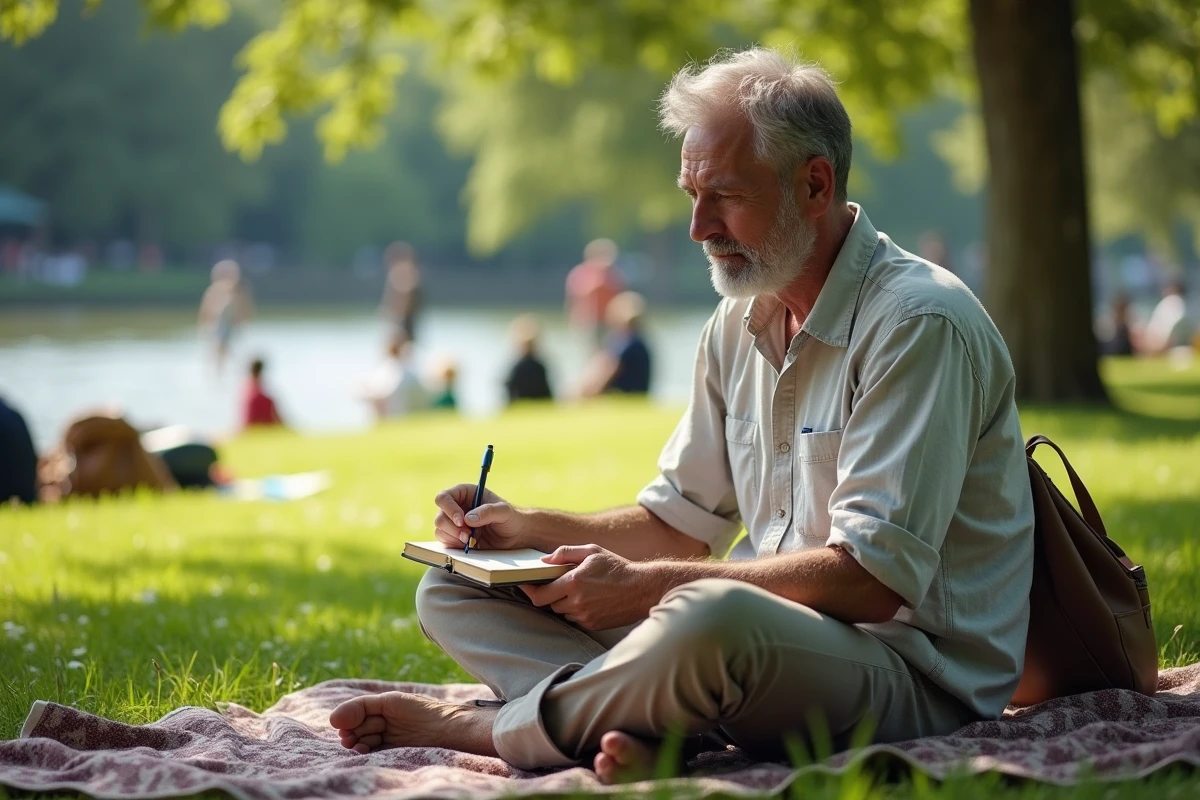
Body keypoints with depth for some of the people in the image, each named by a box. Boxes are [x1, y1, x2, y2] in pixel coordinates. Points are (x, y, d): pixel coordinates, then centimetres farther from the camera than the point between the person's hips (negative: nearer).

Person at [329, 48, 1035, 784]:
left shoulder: (917, 323, -15)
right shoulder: (739, 327, 13)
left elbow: (874, 579, -22)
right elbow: (681, 524, 20)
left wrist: (647, 585, -22)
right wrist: (528, 528, 3)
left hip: (917, 675, -8)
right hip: (762, 635, 9)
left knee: (712, 615, -42)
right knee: (455, 591, 2)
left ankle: (487, 727, -16)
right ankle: (639, 735, -26)